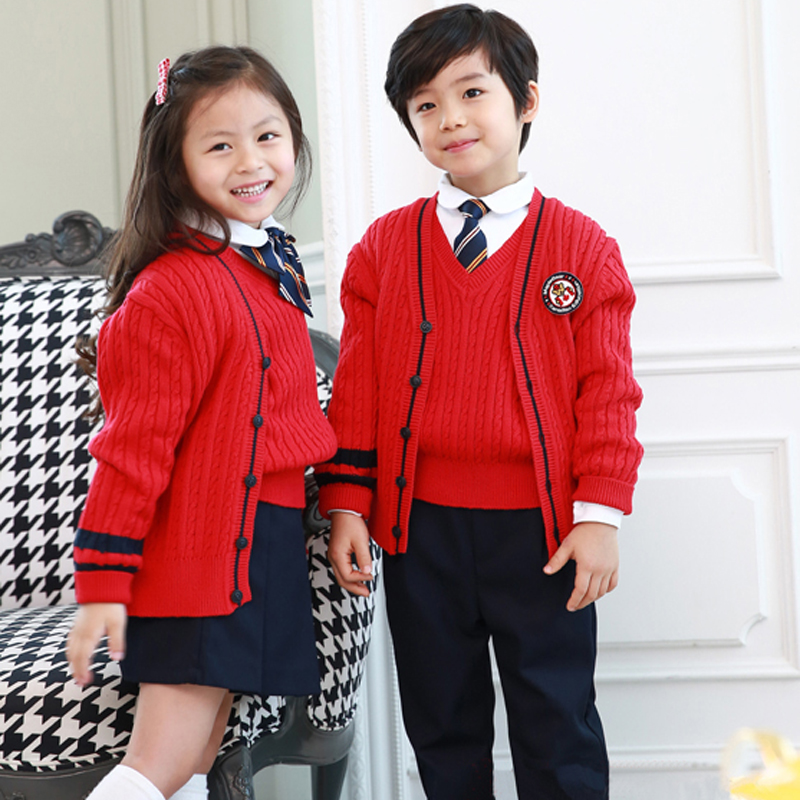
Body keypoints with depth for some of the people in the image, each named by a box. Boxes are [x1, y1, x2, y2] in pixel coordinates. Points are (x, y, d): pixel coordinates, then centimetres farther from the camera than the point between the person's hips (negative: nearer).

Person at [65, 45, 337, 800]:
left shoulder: (274, 265, 12)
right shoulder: (170, 291, -16)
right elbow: (133, 446, -17)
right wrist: (102, 581, -17)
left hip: (262, 549, 8)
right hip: (197, 558, -8)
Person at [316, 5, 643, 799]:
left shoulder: (580, 245, -2)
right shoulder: (383, 248, 3)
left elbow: (608, 391, -3)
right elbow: (357, 387, 4)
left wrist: (600, 514, -8)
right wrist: (347, 503, -1)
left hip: (540, 527, -2)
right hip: (419, 526, 2)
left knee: (559, 722, 8)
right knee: (440, 722, 15)